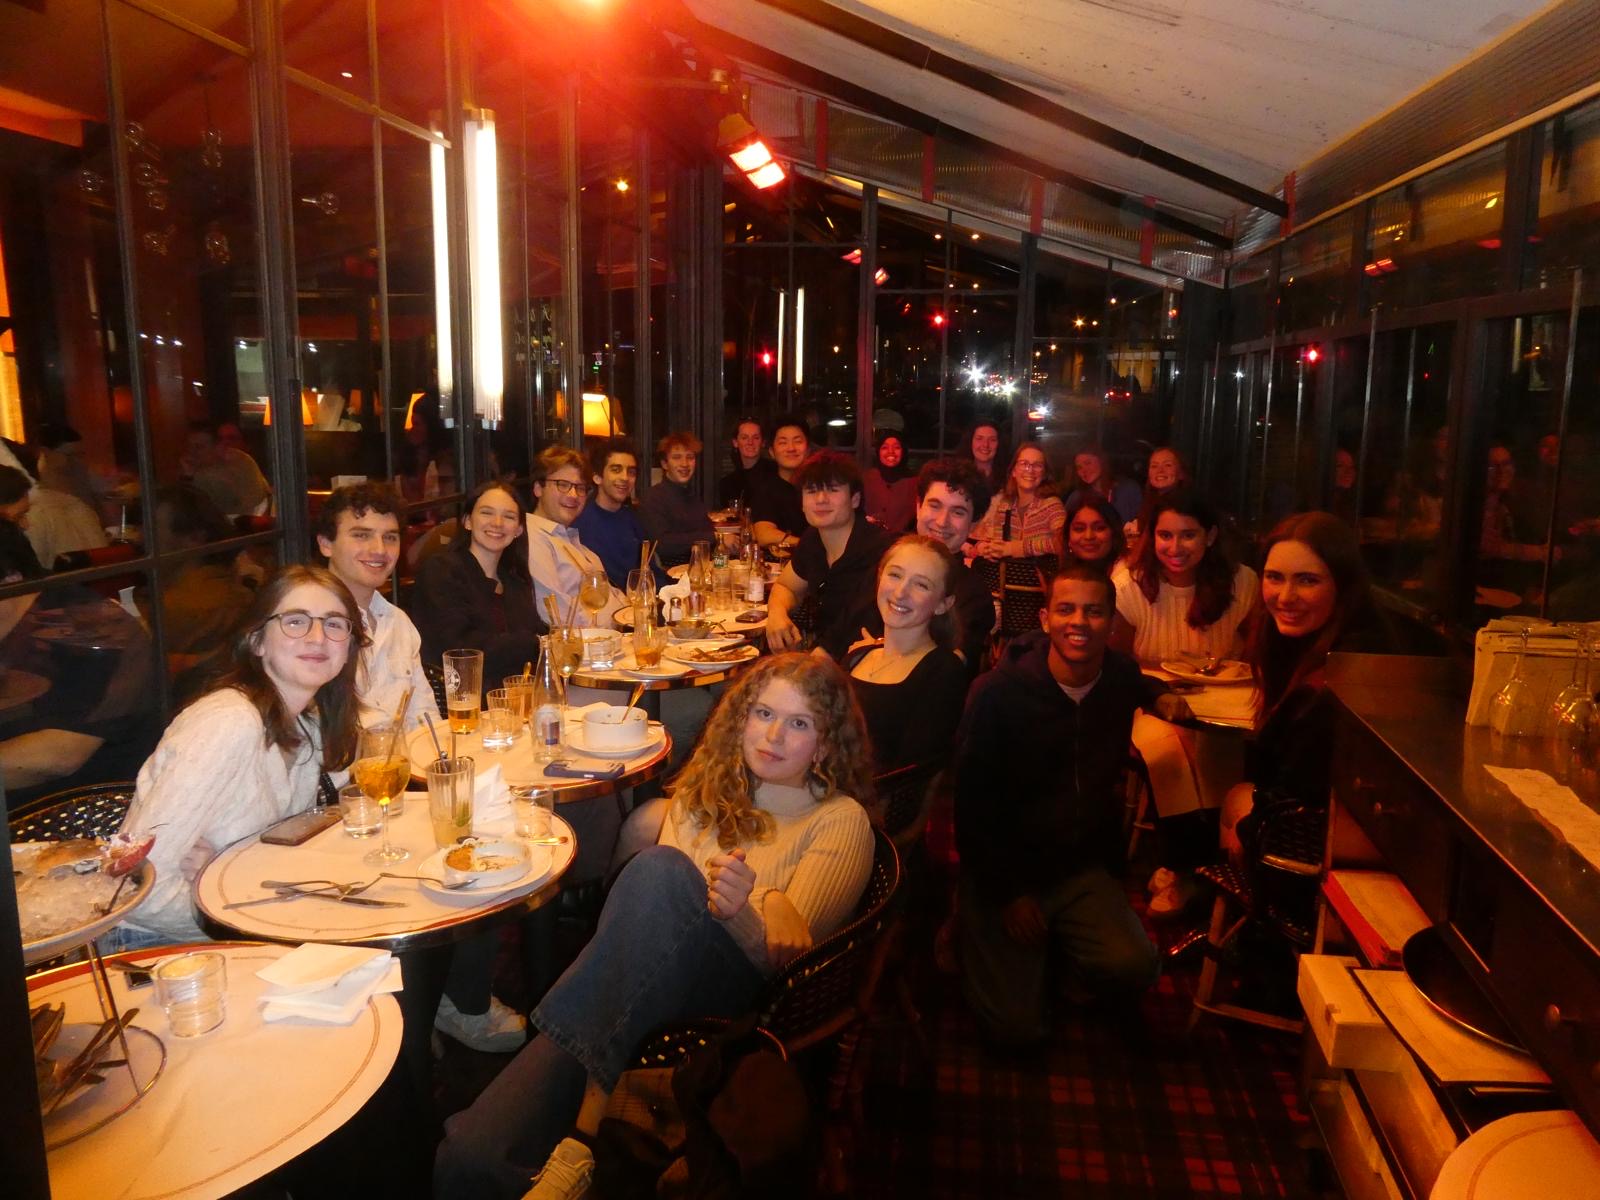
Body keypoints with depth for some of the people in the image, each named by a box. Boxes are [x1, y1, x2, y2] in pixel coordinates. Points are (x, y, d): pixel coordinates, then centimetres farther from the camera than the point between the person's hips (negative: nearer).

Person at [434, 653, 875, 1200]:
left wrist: (738, 911, -25)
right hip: (637, 993, 3)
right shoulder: (705, 790, 19)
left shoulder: (841, 821, 6)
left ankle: (585, 1132, -28)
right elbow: (659, 909, 7)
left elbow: (779, 956, -2)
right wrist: (767, 904, -11)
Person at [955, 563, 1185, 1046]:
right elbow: (972, 801, -12)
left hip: (1085, 869, 4)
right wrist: (1008, 893, -11)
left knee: (1132, 967, -24)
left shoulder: (1120, 676, -1)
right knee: (1018, 1028, -12)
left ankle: (1056, 954, 9)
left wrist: (1160, 695, 7)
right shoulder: (997, 692, -17)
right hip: (1004, 869, -4)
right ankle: (979, 940, 19)